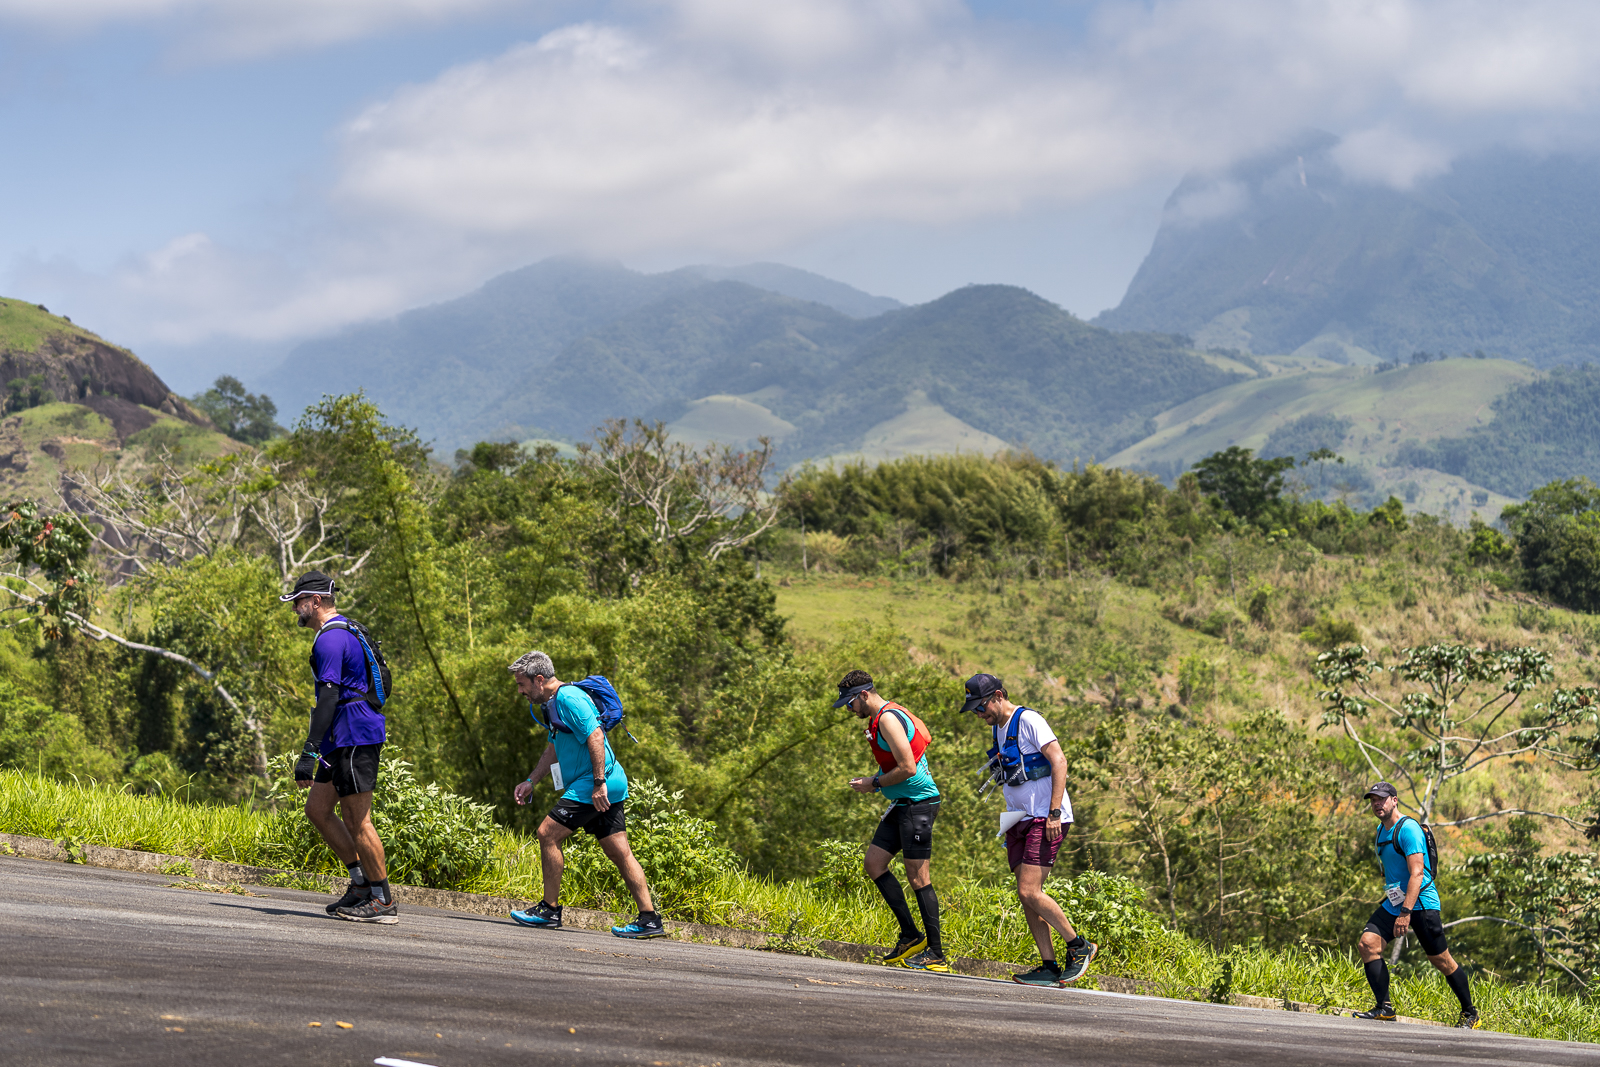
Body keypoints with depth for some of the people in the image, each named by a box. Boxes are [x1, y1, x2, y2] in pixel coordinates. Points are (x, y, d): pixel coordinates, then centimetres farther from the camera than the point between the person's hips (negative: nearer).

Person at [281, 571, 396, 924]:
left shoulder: (330, 640, -15)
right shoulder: (343, 632, 18)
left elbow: (328, 698, -23)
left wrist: (309, 753, -25)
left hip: (353, 738, -11)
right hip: (344, 739, 11)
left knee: (358, 821, -6)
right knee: (317, 808, 12)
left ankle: (383, 901, -2)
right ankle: (362, 881, 14)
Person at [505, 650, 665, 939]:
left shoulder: (569, 698, -14)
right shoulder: (553, 703, 19)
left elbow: (595, 737, -22)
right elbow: (553, 750, 29)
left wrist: (598, 783, -26)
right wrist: (530, 782, 22)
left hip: (596, 786, -10)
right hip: (609, 787, 10)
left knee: (548, 833, -8)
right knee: (619, 852, 6)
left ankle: (550, 911, -3)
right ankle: (649, 919, 3)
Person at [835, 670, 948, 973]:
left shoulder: (888, 719, -16)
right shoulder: (882, 717, 16)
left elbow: (907, 768, -22)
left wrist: (874, 784, -9)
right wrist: (874, 781, 14)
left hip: (918, 802, -11)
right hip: (902, 805, 11)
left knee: (918, 877, -9)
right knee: (874, 863, 7)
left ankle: (936, 953, -6)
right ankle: (910, 935, 9)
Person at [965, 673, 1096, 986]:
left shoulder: (1028, 720, -11)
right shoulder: (998, 728, 17)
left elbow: (1059, 761, -17)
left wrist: (1054, 813, -23)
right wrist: (1009, 819, 21)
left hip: (1045, 819, -9)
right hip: (1020, 820, 9)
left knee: (1030, 892, -16)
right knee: (1027, 896, 2)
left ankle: (1079, 946, -1)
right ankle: (1049, 967, 4)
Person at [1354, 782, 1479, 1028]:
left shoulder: (1408, 829, -15)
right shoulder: (1382, 830, 13)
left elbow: (1417, 874, -22)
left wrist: (1406, 912, -29)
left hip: (1421, 904, -8)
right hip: (1393, 903, 8)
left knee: (1441, 960, 0)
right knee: (1368, 942, -12)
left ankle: (1469, 1013, 15)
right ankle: (1384, 1007, -13)